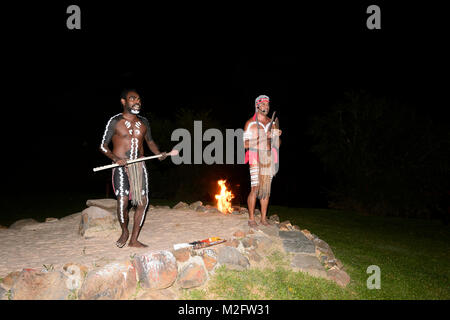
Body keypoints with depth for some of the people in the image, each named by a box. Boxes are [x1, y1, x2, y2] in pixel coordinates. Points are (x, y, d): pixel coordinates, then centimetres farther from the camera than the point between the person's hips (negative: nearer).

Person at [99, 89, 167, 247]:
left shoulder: (143, 122, 12)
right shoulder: (115, 121, -2)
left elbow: (150, 141, 24)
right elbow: (103, 146, -1)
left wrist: (159, 153, 4)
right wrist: (115, 158, -19)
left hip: (139, 165, 5)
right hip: (121, 166, -4)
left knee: (143, 201, -2)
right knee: (122, 200, -19)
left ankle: (134, 239, 11)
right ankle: (124, 232, 9)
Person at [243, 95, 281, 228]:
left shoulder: (272, 123, 12)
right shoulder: (250, 123, -2)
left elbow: (277, 144, 15)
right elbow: (245, 144, -8)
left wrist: (277, 136, -8)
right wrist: (262, 138, -17)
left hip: (269, 158, 5)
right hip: (256, 158, -5)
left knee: (266, 189, 7)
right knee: (255, 189, -10)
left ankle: (264, 218, 15)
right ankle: (251, 219, 0)